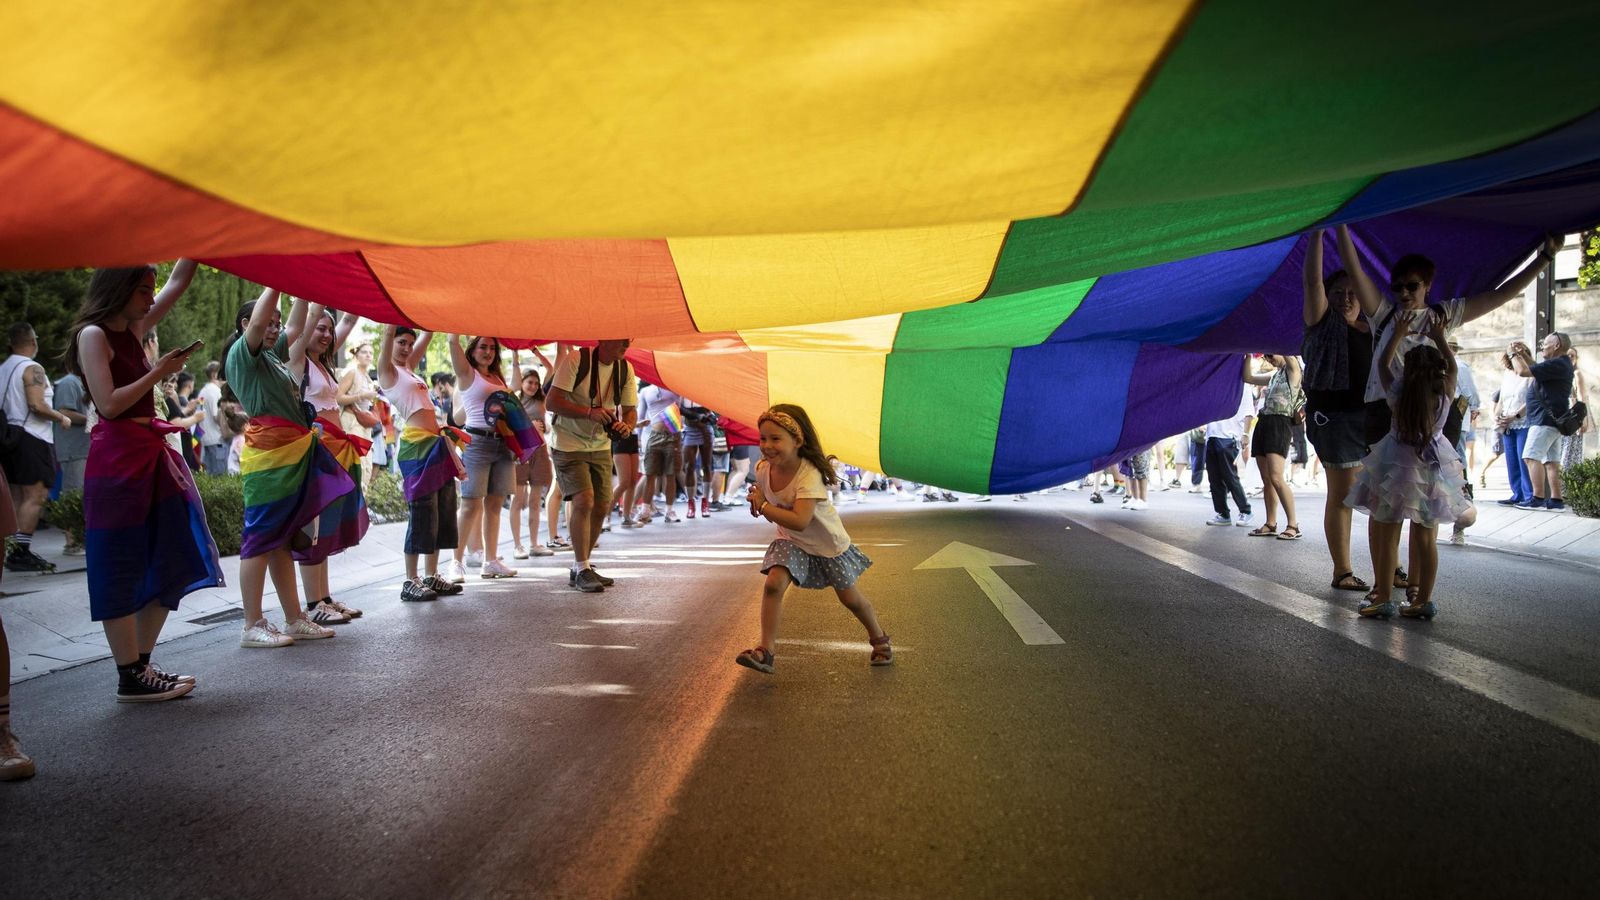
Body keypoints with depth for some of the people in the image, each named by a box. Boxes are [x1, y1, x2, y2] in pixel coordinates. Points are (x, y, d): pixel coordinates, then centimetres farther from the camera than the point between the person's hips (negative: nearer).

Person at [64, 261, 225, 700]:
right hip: (117, 458, -9)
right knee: (121, 572, -2)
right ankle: (130, 678, 5)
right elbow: (109, 404, -16)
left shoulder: (134, 330, 14)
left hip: (153, 451, 9)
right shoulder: (93, 334, -7)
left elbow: (178, 282, 20)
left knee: (167, 565, 9)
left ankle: (142, 664, 19)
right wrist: (159, 372, -11)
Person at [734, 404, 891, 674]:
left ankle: (879, 639, 38)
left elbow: (800, 521, -44)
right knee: (773, 583, -21)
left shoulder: (809, 475, -35)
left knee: (849, 597, 11)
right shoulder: (763, 469, -15)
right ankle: (765, 651, -18)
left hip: (828, 543, -4)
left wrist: (764, 506, -37)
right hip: (791, 541, 4)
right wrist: (757, 497, -13)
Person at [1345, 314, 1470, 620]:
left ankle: (1383, 598, 5)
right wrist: (1439, 339, 17)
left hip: (1396, 471, -2)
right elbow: (1452, 367, 10)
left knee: (1387, 537, 4)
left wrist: (1398, 334, 13)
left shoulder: (1398, 395, -13)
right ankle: (1423, 599, 13)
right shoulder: (1445, 397, -9)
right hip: (1431, 471, 2)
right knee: (1426, 540, 8)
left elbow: (1383, 363, 3)